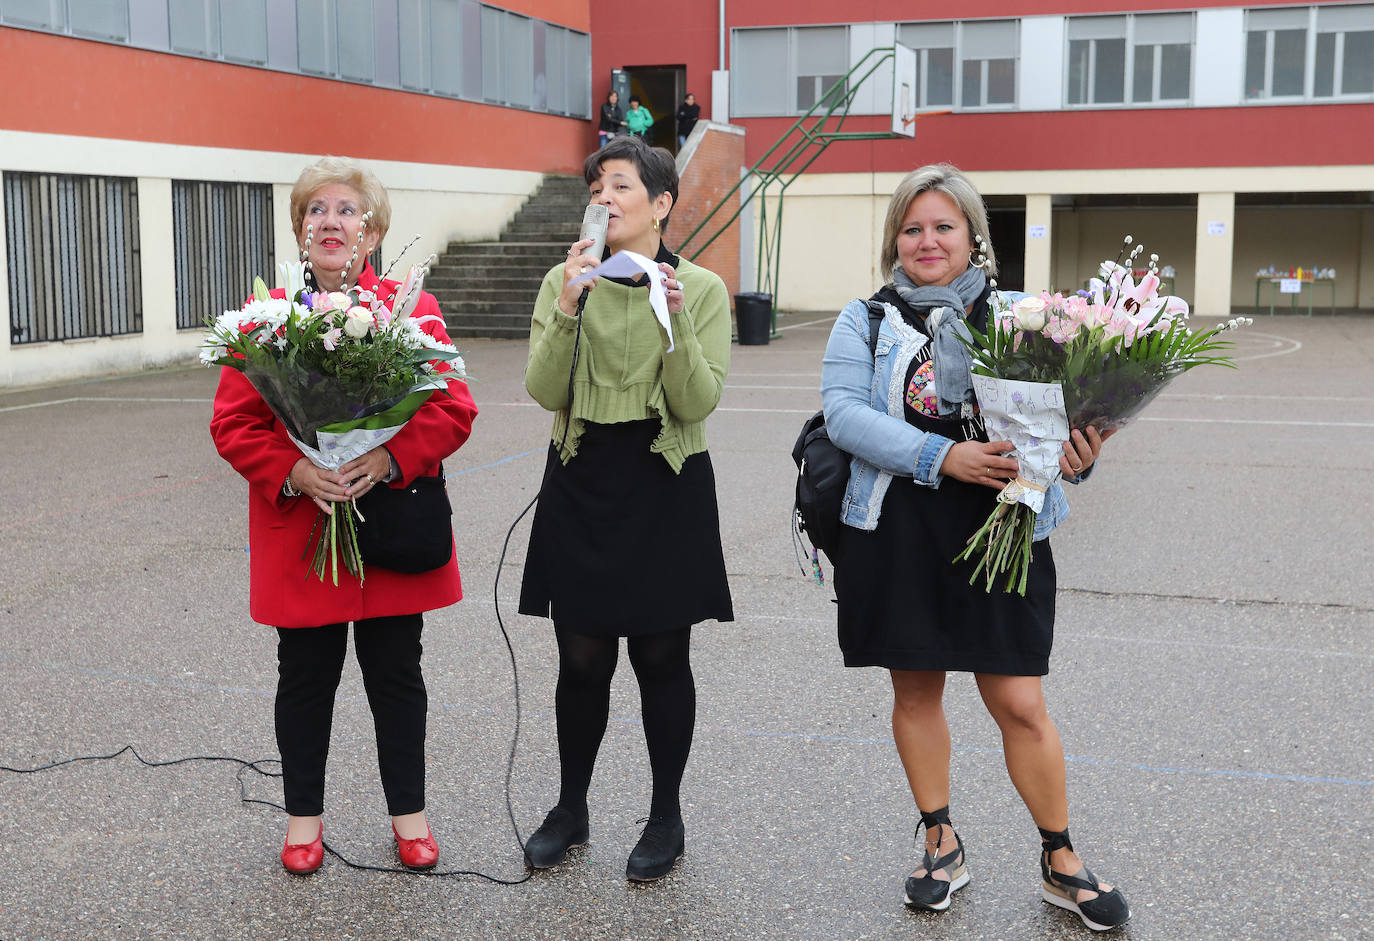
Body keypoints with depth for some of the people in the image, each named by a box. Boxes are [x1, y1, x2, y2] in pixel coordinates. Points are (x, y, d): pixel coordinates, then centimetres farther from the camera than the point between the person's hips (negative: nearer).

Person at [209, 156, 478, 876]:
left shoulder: (413, 310, 0)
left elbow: (454, 410, -5)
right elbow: (232, 423, 0)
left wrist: (390, 458, -22)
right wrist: (291, 472, -18)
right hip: (298, 531, 0)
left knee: (396, 674, 10)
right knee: (306, 677, 11)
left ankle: (408, 809, 28)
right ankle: (303, 813, 30)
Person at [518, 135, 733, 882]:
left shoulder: (702, 289, -3)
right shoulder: (565, 282, 3)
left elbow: (697, 404, -11)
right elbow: (545, 391, -7)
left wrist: (674, 324, -23)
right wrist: (568, 309, -19)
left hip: (666, 487, -2)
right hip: (581, 484, 2)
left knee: (661, 656, 6)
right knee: (582, 659, 7)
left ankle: (666, 815, 22)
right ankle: (570, 809, 26)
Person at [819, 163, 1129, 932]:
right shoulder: (867, 320, 3)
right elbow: (844, 412, -10)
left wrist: (1076, 456, -22)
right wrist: (941, 456, -20)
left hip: (999, 536, -1)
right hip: (898, 535, 1)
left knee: (1021, 703, 1)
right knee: (916, 691, 13)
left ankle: (1061, 861, 21)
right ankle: (941, 845, 32)